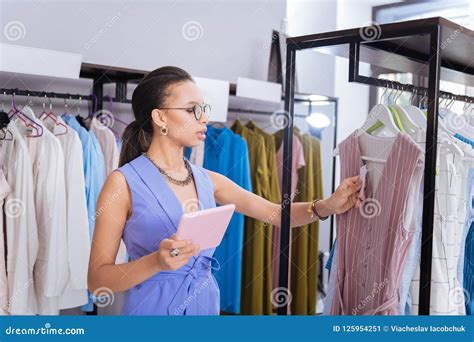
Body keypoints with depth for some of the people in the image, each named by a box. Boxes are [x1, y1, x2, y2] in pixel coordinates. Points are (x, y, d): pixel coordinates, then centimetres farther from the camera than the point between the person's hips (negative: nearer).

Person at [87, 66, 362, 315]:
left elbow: (277, 213, 1)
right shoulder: (124, 182, -13)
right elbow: (97, 279, -14)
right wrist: (156, 262, -29)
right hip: (153, 305, -5)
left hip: (206, 303, 6)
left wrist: (325, 206, -17)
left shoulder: (208, 180, 2)